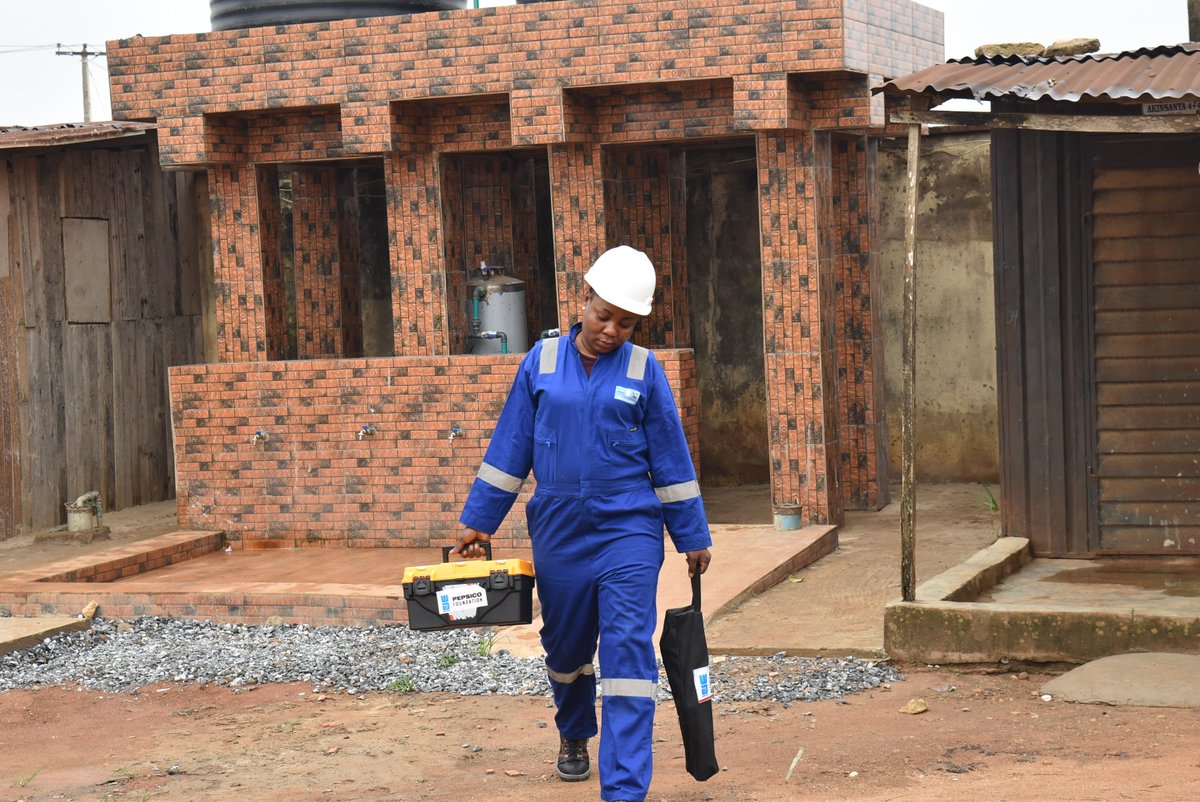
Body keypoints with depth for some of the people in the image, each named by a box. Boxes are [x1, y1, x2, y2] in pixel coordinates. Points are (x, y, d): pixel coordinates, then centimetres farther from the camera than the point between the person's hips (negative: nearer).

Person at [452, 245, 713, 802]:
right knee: (564, 646, 17)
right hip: (558, 532, 2)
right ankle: (574, 735, 46)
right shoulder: (542, 362, 1)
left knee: (628, 652, -10)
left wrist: (693, 537, 6)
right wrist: (478, 522, 7)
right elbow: (509, 447, 7)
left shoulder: (644, 370, -2)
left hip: (628, 532, -2)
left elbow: (670, 459, 4)